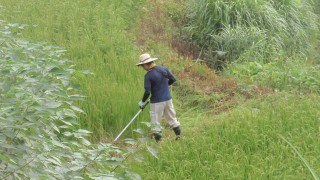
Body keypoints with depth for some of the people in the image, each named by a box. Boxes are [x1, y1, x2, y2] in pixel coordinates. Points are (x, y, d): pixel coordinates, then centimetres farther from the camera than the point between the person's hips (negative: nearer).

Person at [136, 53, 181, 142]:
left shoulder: (148, 76, -17)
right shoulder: (164, 69, -1)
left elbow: (147, 92, -18)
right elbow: (173, 79, 7)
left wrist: (143, 102, -3)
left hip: (157, 101, -6)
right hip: (168, 98, 6)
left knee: (155, 121, 5)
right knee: (172, 117, 20)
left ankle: (158, 140, 7)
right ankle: (178, 134, 26)